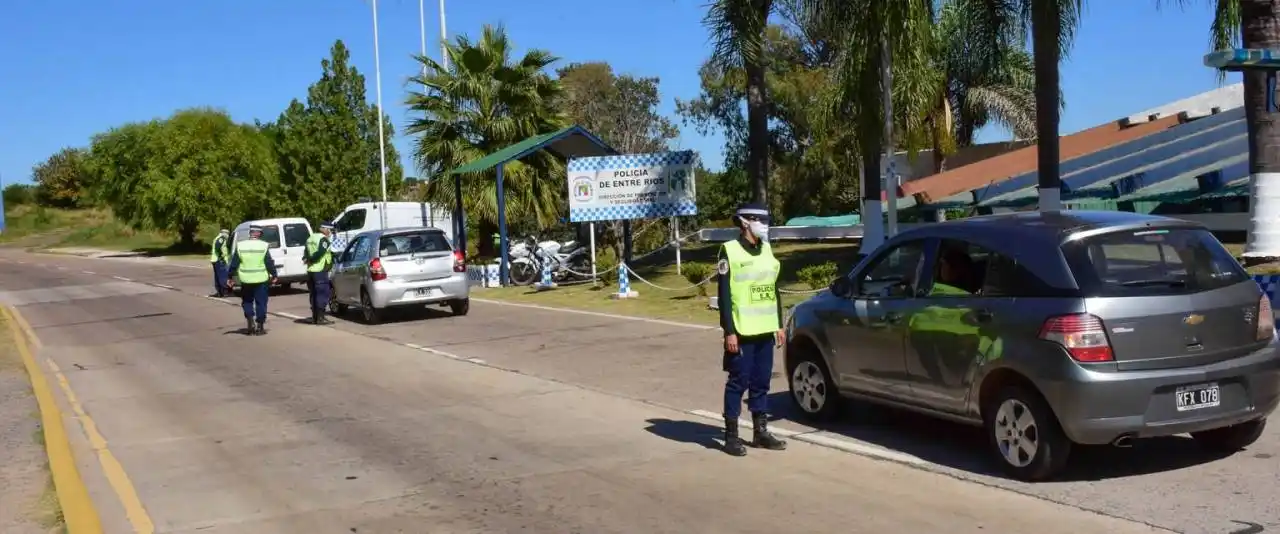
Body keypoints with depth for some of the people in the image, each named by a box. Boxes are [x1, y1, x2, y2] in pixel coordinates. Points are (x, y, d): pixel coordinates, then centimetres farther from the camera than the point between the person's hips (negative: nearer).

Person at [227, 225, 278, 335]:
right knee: (261, 302, 7)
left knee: (247, 301, 18)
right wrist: (273, 275, 5)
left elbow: (234, 263, 2)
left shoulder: (240, 246, 0)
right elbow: (269, 263, -6)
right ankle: (259, 327, 7)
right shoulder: (264, 246, -6)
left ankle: (250, 322, 3)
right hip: (261, 280, -1)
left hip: (246, 280, 2)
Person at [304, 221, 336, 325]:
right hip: (320, 270, -9)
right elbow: (321, 252, -22)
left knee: (314, 294, 14)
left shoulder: (310, 238, 18)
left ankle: (314, 317, 18)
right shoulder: (323, 239, -11)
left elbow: (307, 253, 18)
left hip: (310, 270, 9)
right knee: (322, 294, -4)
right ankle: (320, 318, -5)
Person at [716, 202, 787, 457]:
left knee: (761, 382, 11)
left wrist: (779, 325, 15)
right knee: (738, 382, -2)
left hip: (765, 330, 6)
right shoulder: (730, 251, -8)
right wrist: (729, 331, -15)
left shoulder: (766, 250, 13)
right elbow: (724, 295, -11)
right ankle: (731, 436, 6)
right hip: (742, 332, -6)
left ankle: (760, 431, 20)